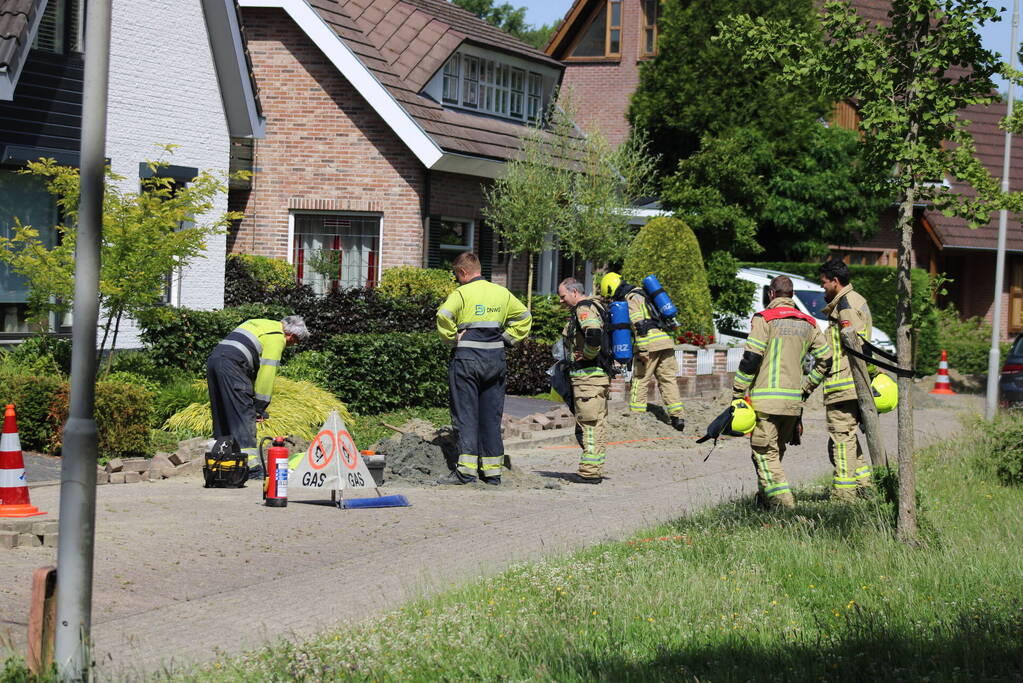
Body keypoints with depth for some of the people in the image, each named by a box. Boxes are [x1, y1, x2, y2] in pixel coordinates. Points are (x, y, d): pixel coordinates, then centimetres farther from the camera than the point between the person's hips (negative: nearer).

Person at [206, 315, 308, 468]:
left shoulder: (261, 324, 26)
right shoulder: (277, 338, -2)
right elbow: (267, 373, -6)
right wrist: (260, 407, -1)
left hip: (213, 359, 10)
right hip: (231, 364, -10)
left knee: (222, 414, 14)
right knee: (245, 413, -8)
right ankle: (249, 462, -13)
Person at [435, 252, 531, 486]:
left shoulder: (462, 293, -7)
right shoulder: (502, 293, 10)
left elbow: (444, 316, -22)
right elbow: (524, 317, 18)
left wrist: (453, 337, -9)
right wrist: (505, 339, 13)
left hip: (467, 357, -5)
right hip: (496, 358, 5)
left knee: (465, 414, -2)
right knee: (491, 416, 10)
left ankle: (466, 469, -8)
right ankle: (492, 470, 11)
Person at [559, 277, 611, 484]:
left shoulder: (583, 309, -12)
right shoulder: (594, 307, 19)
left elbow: (594, 334, -30)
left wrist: (587, 355, -16)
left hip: (588, 374, -10)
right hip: (601, 374, 10)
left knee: (589, 425, -8)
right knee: (598, 425, 12)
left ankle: (589, 472, -7)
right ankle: (596, 470, 16)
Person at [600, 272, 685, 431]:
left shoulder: (630, 298, -3)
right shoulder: (642, 293, 25)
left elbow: (638, 323, -15)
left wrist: (641, 351, -18)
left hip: (649, 343, -8)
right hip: (665, 340, 8)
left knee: (640, 381, 1)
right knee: (668, 379, 6)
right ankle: (677, 416, 1)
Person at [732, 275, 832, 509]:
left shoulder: (764, 319, -5)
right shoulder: (808, 323, 13)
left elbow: (751, 358, -12)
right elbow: (825, 359, 14)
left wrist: (737, 393, -6)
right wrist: (806, 388, 22)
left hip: (766, 398, -6)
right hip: (794, 401, 6)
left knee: (764, 452, -5)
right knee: (777, 450, 18)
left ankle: (781, 499, -16)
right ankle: (766, 496, 26)